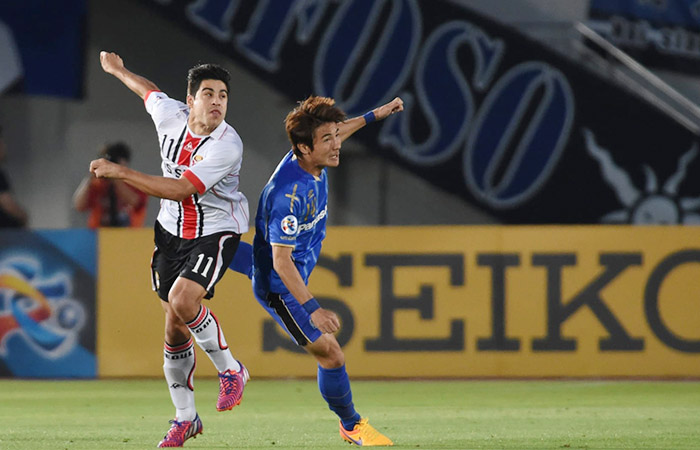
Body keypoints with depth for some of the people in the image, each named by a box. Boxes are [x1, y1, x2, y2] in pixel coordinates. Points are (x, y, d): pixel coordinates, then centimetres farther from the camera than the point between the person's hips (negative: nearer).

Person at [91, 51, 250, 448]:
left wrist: (119, 172, -31)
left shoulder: (227, 146, -26)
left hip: (216, 232, -6)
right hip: (172, 231, 6)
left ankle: (230, 369, -5)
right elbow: (150, 91, 18)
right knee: (174, 324, 6)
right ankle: (186, 416, 20)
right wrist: (118, 70, 34)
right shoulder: (170, 115, -7)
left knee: (183, 300, -29)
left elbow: (181, 189, -31)